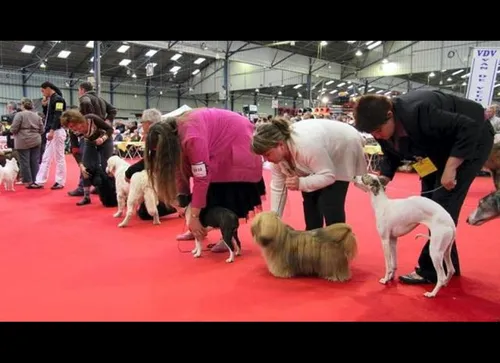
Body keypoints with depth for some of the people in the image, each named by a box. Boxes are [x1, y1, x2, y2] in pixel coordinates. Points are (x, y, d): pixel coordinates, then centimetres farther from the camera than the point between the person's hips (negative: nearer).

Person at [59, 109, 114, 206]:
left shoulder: (92, 119, -35)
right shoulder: (73, 132, -25)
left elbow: (110, 129, -25)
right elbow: (75, 151, -23)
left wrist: (103, 138, -43)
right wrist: (81, 165, -35)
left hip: (105, 141, -3)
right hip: (90, 143, 3)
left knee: (105, 168, -5)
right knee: (86, 168, -8)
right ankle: (86, 196, -1)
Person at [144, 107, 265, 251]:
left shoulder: (192, 138, -38)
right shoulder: (173, 132, -12)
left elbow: (202, 179, -35)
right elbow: (181, 167, -5)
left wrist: (193, 217, -30)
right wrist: (182, 199, -12)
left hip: (237, 141, -8)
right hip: (221, 142, 8)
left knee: (230, 193, -8)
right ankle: (196, 230, 18)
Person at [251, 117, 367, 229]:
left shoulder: (306, 145, -42)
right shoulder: (278, 152, -17)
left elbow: (329, 176, -32)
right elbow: (277, 187, -10)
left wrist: (301, 183, -44)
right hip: (320, 156, 7)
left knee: (330, 204, -14)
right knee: (310, 199, 5)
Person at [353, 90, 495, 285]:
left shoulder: (417, 112, -38)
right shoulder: (383, 129, -13)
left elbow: (469, 128, -35)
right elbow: (391, 157, 1)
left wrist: (450, 168, -37)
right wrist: (382, 179, -15)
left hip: (471, 139, -8)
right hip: (441, 146, 9)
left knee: (443, 204, -14)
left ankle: (430, 270, -5)